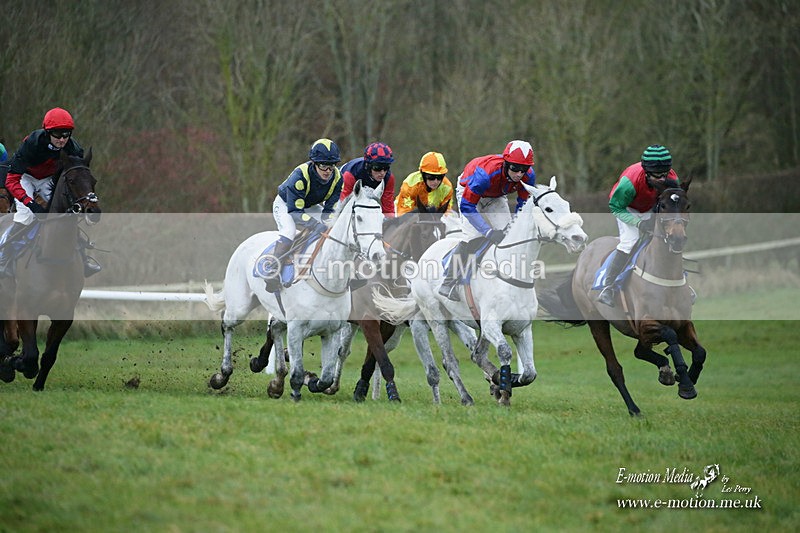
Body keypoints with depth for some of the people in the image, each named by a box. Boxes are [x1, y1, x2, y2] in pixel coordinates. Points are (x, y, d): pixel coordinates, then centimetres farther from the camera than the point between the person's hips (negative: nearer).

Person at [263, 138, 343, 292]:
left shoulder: (337, 178, -23)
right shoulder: (300, 175, -38)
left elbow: (330, 209, -17)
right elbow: (294, 211, -40)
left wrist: (328, 225, -38)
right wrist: (317, 226, -52)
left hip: (310, 206, 6)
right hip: (285, 204, -6)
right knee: (289, 231, -34)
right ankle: (272, 271, -29)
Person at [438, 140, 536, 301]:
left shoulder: (528, 176, -27)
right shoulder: (485, 173, -44)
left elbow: (523, 205, -10)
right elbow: (467, 206, -38)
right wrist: (488, 232, -45)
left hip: (495, 197, 5)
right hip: (468, 192, -5)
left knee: (507, 232, -13)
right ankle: (448, 284, -21)